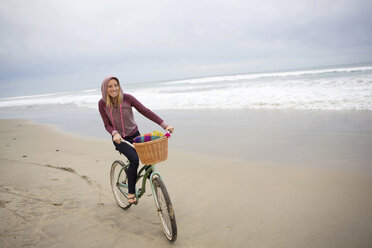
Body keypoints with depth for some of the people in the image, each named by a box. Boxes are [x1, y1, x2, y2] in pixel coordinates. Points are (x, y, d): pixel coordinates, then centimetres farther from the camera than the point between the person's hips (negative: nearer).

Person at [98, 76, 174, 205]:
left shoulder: (127, 98, -13)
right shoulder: (102, 103, -9)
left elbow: (145, 111, -17)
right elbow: (107, 124, -4)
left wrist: (164, 125, -25)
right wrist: (114, 133, -28)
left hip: (134, 135, 1)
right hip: (119, 139, -1)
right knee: (134, 159, -26)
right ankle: (131, 193, -11)